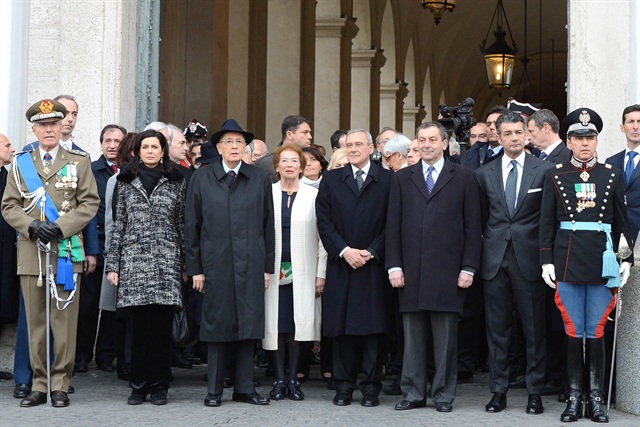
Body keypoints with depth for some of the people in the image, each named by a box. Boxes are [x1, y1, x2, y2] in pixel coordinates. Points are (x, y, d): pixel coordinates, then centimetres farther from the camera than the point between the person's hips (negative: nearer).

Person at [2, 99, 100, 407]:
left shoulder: (79, 161, 7)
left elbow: (90, 203, 2)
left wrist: (61, 227, -11)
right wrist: (32, 226, -9)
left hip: (66, 250, -2)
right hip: (31, 253, 2)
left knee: (64, 321, -2)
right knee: (35, 322, 4)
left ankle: (60, 385, 5)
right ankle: (39, 384, 11)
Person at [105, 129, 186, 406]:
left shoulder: (176, 183, 8)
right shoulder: (126, 182, 10)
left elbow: (183, 225, 9)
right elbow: (118, 225, 10)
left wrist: (186, 264, 6)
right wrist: (112, 264, 5)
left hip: (166, 263, 0)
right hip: (134, 261, 1)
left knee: (162, 326, -1)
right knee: (139, 326, 1)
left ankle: (159, 386, 7)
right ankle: (138, 386, 9)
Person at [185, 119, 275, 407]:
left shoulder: (260, 179, 8)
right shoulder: (201, 178, 5)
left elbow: (268, 225, 9)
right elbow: (192, 226, 5)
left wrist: (268, 266, 5)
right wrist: (195, 268, 1)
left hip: (250, 264, 1)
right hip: (215, 264, -1)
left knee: (248, 326, 4)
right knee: (217, 326, 2)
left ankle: (244, 388, 13)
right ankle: (214, 390, 11)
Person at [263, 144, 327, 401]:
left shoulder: (313, 195, 4)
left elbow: (322, 236, 3)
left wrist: (321, 273, -2)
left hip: (302, 271, 0)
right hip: (274, 270, 0)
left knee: (298, 325, 0)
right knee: (276, 324, 1)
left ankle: (293, 379, 10)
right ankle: (279, 379, 9)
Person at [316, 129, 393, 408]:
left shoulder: (387, 180, 4)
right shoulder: (331, 180, 11)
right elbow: (324, 220, 4)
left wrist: (370, 252, -10)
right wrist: (344, 250, -8)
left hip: (374, 266, -2)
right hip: (340, 264, 2)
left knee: (373, 326, -1)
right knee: (341, 327, 3)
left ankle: (371, 388, 5)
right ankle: (343, 386, 10)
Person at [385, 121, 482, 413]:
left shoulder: (464, 178, 6)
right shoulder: (402, 179, 13)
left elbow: (472, 227, 3)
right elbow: (393, 226, 9)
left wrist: (468, 268, -4)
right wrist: (394, 266, 1)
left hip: (447, 271, -2)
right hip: (411, 270, 2)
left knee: (446, 337, 1)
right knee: (413, 336, 5)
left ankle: (444, 394, 9)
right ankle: (413, 392, 12)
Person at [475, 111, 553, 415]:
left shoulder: (544, 170, 1)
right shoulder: (484, 174, 9)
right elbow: (480, 219, 14)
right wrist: (486, 248, 7)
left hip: (529, 260, -2)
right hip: (495, 260, 3)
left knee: (534, 329, 2)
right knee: (497, 329, 6)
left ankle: (535, 392, 10)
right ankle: (499, 391, 13)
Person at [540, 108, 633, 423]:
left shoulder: (613, 176, 8)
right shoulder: (555, 176, 6)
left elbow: (622, 223, 10)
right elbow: (547, 223, 6)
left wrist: (626, 260, 2)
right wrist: (546, 261, -1)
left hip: (601, 263, 0)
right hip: (567, 261, 0)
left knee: (596, 332, 1)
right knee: (573, 332, 2)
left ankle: (596, 399, 9)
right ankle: (575, 398, 9)